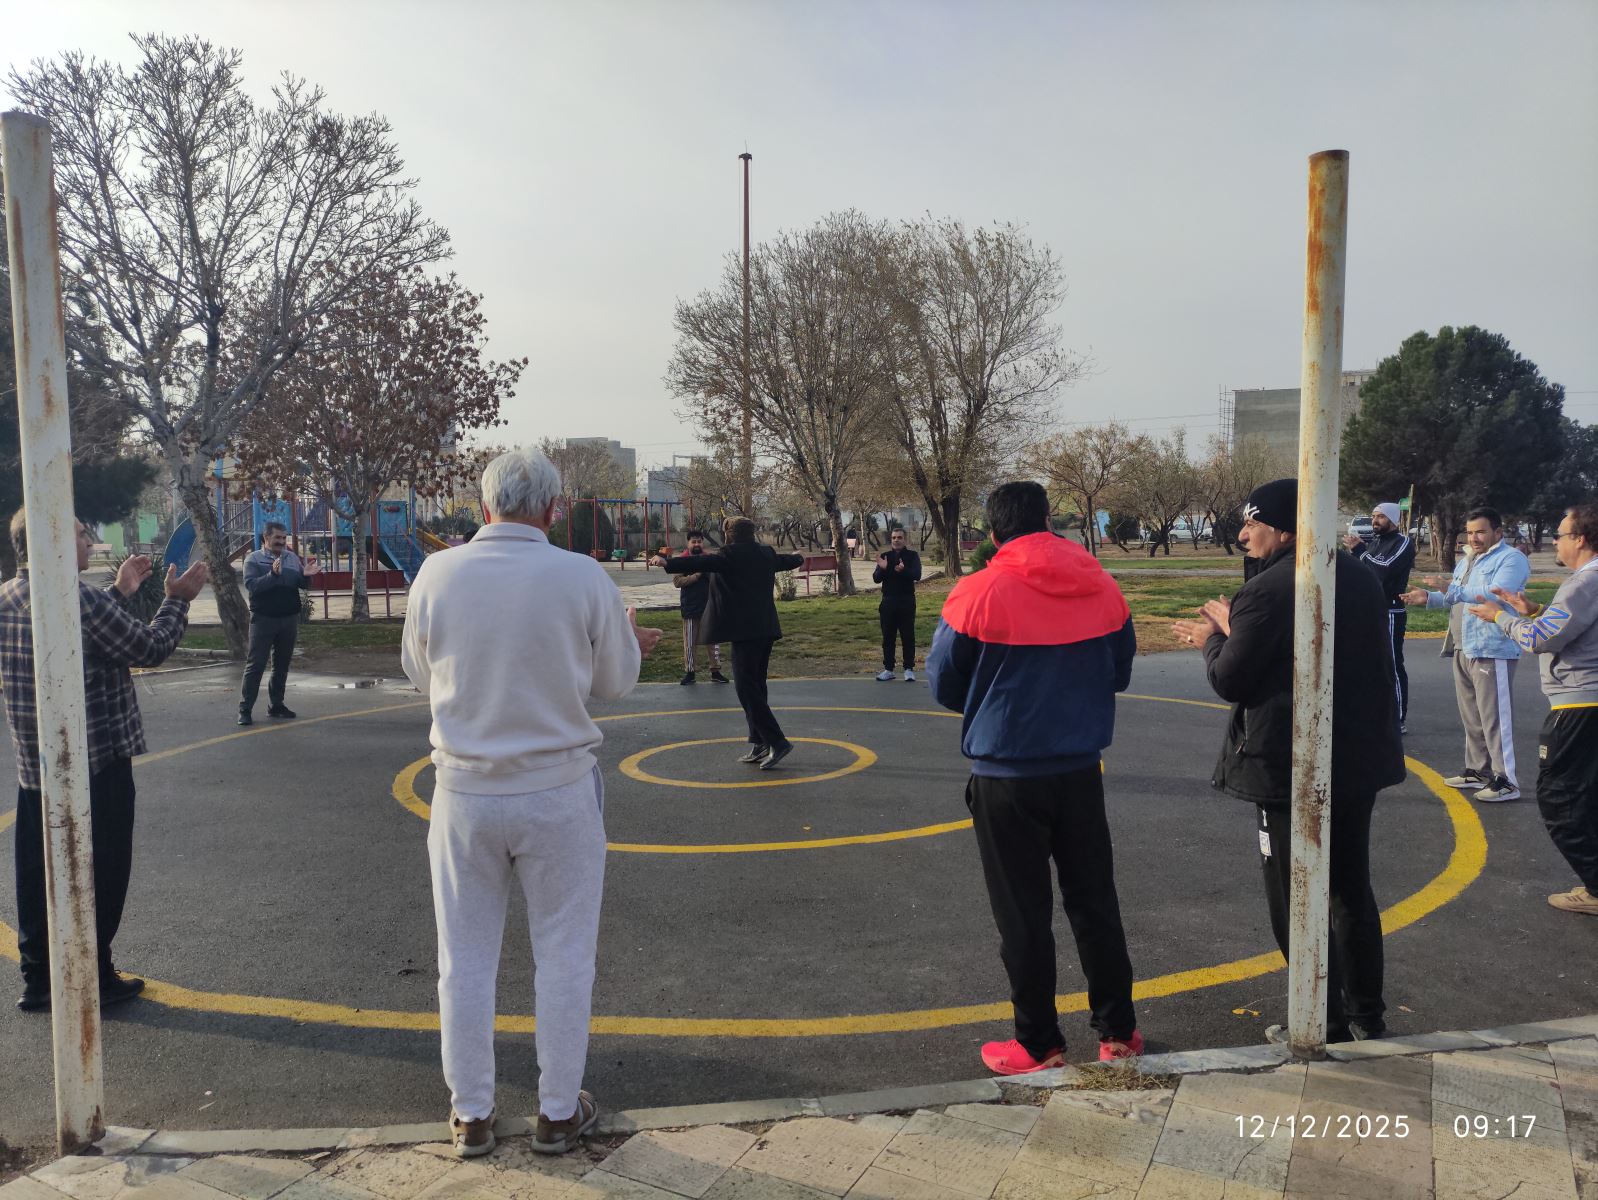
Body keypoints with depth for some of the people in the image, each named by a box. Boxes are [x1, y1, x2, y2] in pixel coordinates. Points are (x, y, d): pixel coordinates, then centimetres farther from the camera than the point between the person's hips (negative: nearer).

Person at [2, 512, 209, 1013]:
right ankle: (93, 980, 17)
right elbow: (150, 649, -14)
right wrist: (177, 599, -1)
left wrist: (120, 592, 20)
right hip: (96, 763, -8)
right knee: (99, 873, 7)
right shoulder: (79, 599, -21)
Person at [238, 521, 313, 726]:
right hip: (263, 619, -5)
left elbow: (305, 585, 10)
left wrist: (306, 576, -12)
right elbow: (251, 585, -17)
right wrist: (273, 574, -30)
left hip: (289, 619, 5)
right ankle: (245, 709, -2)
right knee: (255, 665, -5)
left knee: (282, 665, 11)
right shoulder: (253, 559, -2)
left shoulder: (292, 557, 11)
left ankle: (276, 705, 21)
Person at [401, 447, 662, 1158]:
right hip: (558, 791, -1)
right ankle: (558, 1112, 26)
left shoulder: (437, 574, -6)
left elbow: (420, 675, 8)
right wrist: (629, 643, 23)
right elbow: (614, 680, 1)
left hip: (465, 793, 2)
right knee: (563, 956, 13)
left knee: (466, 959, 15)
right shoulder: (583, 578, -11)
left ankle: (471, 1116, 28)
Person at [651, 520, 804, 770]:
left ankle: (777, 742, -14)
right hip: (766, 629, 9)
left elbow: (703, 562, -23)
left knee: (747, 688, -8)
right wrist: (799, 558, 59)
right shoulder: (766, 554, 15)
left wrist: (668, 563, -31)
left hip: (745, 631, -9)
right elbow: (785, 561, 36)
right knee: (756, 687, 15)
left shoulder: (732, 555, -9)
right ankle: (759, 745, 18)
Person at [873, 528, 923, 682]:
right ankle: (888, 669, 11)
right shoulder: (885, 557, 11)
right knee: (888, 637, 5)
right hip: (888, 602, 3)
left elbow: (917, 575, -13)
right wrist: (882, 569, -19)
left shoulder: (912, 556, 3)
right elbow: (876, 579, 2)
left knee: (908, 636, -1)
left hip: (906, 601, -3)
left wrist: (903, 570, -33)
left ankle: (909, 669, 4)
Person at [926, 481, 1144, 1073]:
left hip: (1006, 775, -4)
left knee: (1023, 914, 8)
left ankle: (1038, 1043, 19)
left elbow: (944, 684, -4)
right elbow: (1120, 673, 11)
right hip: (1081, 769, 4)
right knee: (1094, 900, 17)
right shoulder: (1102, 586, -1)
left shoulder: (979, 593, -13)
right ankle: (1118, 1030, 27)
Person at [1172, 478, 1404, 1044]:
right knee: (1352, 890, 20)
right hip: (1359, 759, 8)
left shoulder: (1268, 591, -20)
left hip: (1290, 769, -8)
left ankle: (1326, 1026, 14)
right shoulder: (1361, 578, 6)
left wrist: (1215, 636, 5)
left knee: (1296, 902, 5)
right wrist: (1236, 632, 14)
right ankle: (1367, 1013, 32)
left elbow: (1230, 681, -15)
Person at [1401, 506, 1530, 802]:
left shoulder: (1511, 558, -9)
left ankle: (1506, 780, -3)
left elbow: (1496, 597, -24)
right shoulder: (1465, 562, 20)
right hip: (1463, 650, 9)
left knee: (1494, 717, -8)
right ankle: (1478, 770, 25)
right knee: (1471, 718, 15)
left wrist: (1452, 589, -29)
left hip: (1492, 650, -9)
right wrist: (1429, 598, 10)